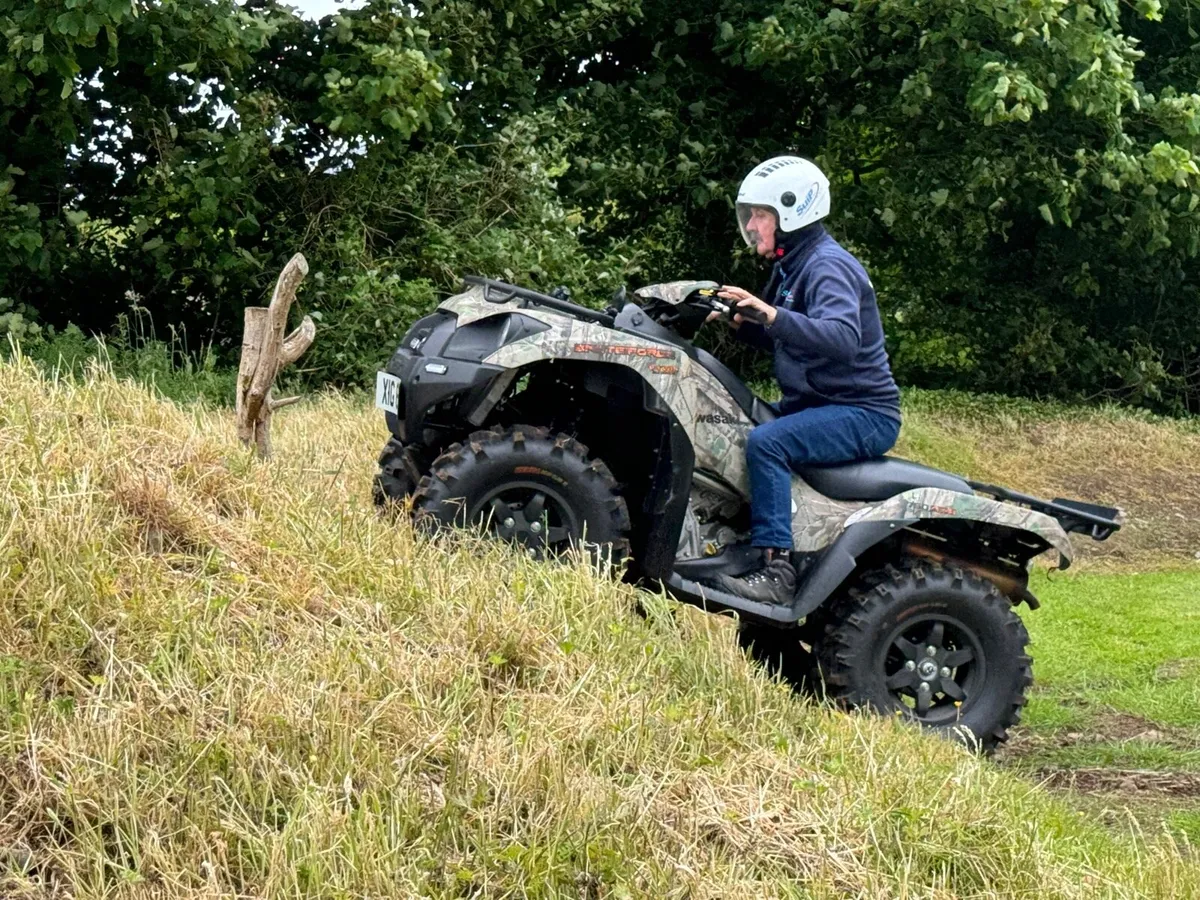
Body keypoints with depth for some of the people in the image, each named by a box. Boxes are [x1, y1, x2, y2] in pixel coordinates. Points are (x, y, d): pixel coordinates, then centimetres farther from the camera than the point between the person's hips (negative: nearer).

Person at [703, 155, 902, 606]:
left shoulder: (828, 266, -16)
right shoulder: (792, 264, 14)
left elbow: (842, 339, -34)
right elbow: (784, 339, 23)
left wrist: (772, 315, -44)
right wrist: (741, 321, 5)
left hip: (863, 414, -10)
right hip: (816, 404, 11)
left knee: (766, 442, -31)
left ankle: (777, 571, -34)